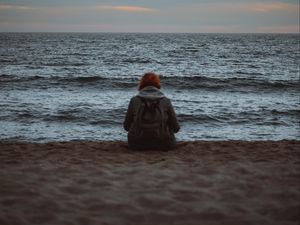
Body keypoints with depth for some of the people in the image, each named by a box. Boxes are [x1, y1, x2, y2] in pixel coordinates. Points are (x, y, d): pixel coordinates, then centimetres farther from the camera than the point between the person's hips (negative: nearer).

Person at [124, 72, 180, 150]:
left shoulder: (134, 100, -3)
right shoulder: (166, 101, -3)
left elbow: (126, 126, 3)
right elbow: (175, 128, 0)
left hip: (137, 145, 2)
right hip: (163, 145, -2)